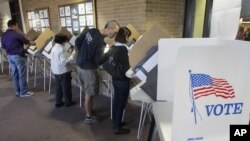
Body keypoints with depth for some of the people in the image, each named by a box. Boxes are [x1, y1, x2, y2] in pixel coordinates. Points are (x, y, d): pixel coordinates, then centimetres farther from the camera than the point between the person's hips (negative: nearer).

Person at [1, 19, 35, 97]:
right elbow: (27, 42, -4)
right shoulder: (16, 34, -14)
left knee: (14, 74, 13)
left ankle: (18, 91, 21)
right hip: (18, 56, -8)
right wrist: (35, 43, 12)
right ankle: (23, 92, 5)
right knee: (22, 74, 0)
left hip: (10, 56, 8)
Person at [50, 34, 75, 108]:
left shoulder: (53, 49, 8)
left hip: (55, 71, 8)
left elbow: (52, 60, 14)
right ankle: (68, 102, 18)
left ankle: (58, 102, 24)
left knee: (59, 87, 17)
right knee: (66, 87, 6)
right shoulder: (61, 49, -19)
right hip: (63, 72, -8)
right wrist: (71, 57, -15)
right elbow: (64, 62, -23)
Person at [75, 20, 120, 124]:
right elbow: (99, 61, -18)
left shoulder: (91, 31, -2)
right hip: (88, 69, -8)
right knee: (89, 94, 8)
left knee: (88, 92, 22)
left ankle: (90, 110, 39)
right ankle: (89, 117, 24)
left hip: (80, 65, 9)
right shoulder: (100, 42, -26)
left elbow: (77, 41, 8)